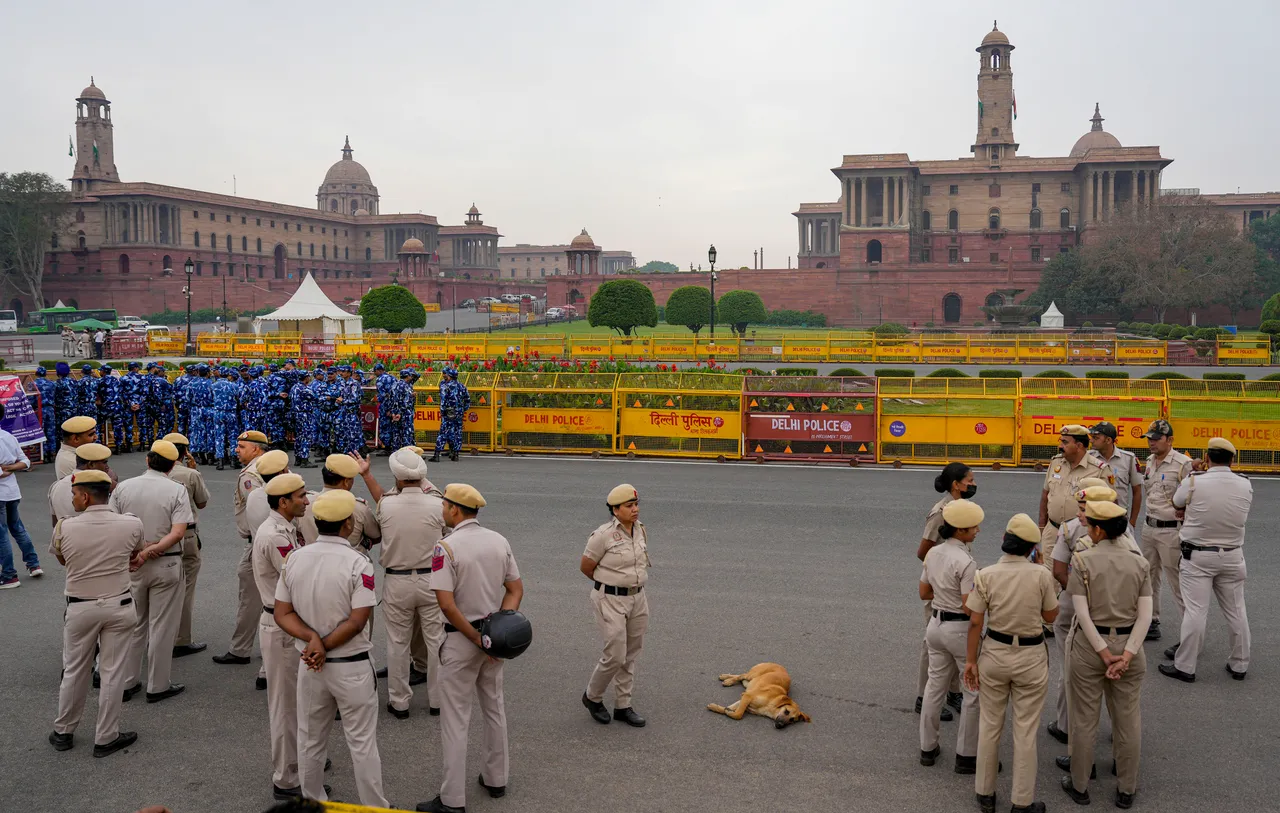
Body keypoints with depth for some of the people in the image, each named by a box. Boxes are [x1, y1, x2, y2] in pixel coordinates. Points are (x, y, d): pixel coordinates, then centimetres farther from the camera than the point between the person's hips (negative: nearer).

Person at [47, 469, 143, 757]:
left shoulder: (65, 528, -12)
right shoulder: (132, 524, -11)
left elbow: (62, 560, 7)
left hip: (79, 608, 1)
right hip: (118, 606, 0)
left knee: (74, 671, 17)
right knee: (112, 674, 8)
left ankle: (63, 732, 32)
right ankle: (106, 738, 17)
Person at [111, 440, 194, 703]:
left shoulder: (123, 487, 0)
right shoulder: (177, 490, -9)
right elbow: (177, 533, -19)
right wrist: (150, 551, -17)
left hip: (129, 564, 3)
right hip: (166, 565, -3)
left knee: (133, 625, 17)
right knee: (162, 627, 7)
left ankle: (126, 683, 22)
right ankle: (158, 686, 13)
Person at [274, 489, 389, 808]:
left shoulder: (294, 559, -4)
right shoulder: (358, 563, -18)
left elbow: (282, 613, -3)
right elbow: (357, 621, -20)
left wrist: (312, 639, -13)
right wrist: (323, 646, -13)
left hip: (308, 665, 4)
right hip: (352, 666, -4)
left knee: (309, 740, 19)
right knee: (362, 743, 8)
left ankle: (313, 802, 33)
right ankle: (374, 806, 18)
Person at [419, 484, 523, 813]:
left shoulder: (446, 547, -17)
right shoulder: (499, 541, 2)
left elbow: (447, 604, -23)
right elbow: (516, 590, 2)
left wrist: (476, 638, -15)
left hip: (461, 639, -6)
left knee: (455, 719, 2)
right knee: (494, 708, 20)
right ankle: (496, 779, 32)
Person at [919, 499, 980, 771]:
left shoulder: (933, 553, 2)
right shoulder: (966, 561, -22)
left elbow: (924, 593, 11)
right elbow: (970, 607, -22)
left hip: (936, 624, 8)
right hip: (960, 629, -7)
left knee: (935, 685, 19)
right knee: (974, 691, 8)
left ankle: (927, 747, 29)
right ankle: (966, 756, 14)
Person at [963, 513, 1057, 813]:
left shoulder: (986, 575, -11)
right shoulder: (1041, 575, -13)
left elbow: (975, 622, -9)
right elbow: (1050, 616, 0)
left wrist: (970, 660, 0)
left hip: (994, 653, 1)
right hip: (1031, 657, -1)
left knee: (989, 726, 15)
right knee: (1025, 731, 9)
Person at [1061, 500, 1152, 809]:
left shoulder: (1082, 561, -12)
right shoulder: (1140, 563, -2)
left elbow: (1082, 613, -17)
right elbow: (1145, 615, -9)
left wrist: (1104, 654, -13)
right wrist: (1127, 654, -13)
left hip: (1090, 645, -2)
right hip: (1129, 645, 3)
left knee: (1084, 719, 11)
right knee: (1128, 720, 14)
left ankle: (1079, 786, 24)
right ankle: (1126, 790, 26)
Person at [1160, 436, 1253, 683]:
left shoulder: (1193, 481, -14)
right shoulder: (1245, 485, -4)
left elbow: (1177, 505, 4)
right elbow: (1241, 513, 12)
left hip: (1198, 556, -3)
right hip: (1232, 556, 3)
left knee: (1195, 611, -2)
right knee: (1235, 611, 13)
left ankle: (1184, 667, 4)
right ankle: (1239, 665, 25)